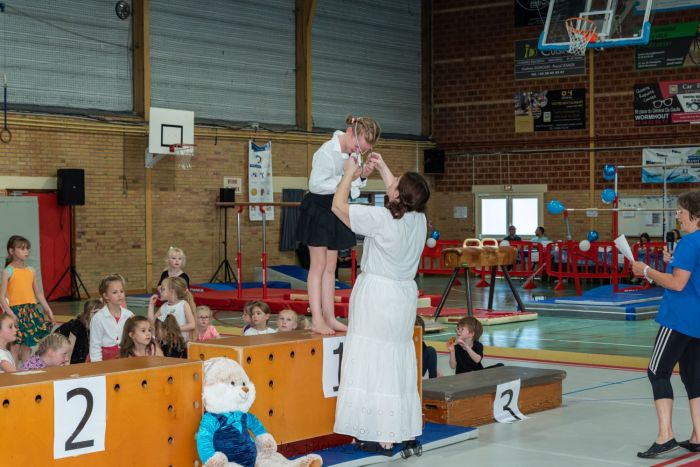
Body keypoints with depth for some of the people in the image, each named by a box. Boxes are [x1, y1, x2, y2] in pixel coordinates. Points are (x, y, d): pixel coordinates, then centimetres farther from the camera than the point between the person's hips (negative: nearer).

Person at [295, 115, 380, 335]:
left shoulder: (354, 153, 1)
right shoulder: (327, 152, -22)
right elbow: (315, 185, -23)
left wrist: (361, 177, -11)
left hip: (336, 210, 7)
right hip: (318, 209, -7)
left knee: (331, 266, 9)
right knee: (319, 264, -5)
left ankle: (329, 317, 12)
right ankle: (317, 320, -3)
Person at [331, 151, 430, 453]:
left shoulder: (380, 218, -17)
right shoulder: (419, 220, 1)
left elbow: (338, 205, -7)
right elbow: (400, 196, 23)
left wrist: (350, 172, 5)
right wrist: (382, 168, 27)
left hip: (378, 294, -7)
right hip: (405, 293, 7)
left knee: (375, 361, -2)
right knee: (399, 363, 15)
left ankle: (382, 439, -2)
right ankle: (407, 433, 20)